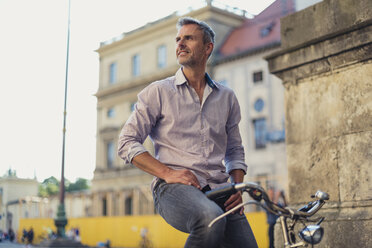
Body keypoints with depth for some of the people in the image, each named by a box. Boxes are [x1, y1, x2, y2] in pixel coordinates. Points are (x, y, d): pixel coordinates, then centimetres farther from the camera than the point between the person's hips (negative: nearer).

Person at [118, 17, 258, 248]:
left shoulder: (227, 97, 17)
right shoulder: (158, 91, 7)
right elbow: (127, 143, 2)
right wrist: (167, 173, -12)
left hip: (218, 191, 4)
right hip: (174, 187, -4)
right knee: (210, 219, -36)